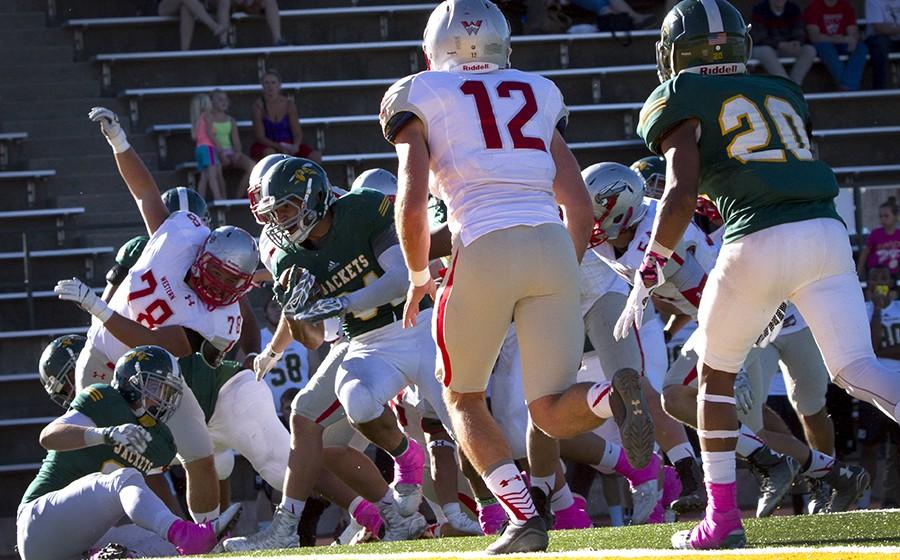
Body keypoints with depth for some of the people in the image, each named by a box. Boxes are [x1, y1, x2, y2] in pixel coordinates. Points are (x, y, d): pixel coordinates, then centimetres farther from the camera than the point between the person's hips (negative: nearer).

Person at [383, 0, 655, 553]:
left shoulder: (422, 99, 11)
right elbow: (581, 208, 20)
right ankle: (614, 395, -27)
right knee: (551, 413, 7)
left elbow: (412, 204, -1)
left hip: (485, 249, -3)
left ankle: (525, 517, -3)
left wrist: (419, 275, 15)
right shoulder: (537, 97, 23)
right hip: (553, 246, 3)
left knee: (464, 399, 17)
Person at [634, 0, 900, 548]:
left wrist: (649, 270, 5)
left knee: (716, 374, 16)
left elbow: (681, 196, -6)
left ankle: (723, 517, 14)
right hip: (827, 233, 4)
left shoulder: (683, 105, 8)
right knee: (855, 369, -2)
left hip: (761, 241, -4)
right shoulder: (783, 95, 26)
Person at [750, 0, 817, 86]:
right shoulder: (759, 10, -14)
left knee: (810, 50, -20)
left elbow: (799, 34, -5)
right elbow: (759, 38, -19)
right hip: (764, 47, -4)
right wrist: (781, 45, -34)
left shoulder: (794, 10, -2)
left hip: (787, 47, 4)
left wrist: (797, 44, -31)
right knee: (765, 52, -38)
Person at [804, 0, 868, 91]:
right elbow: (814, 37, -22)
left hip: (842, 45, 4)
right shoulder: (813, 7, -12)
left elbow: (854, 33, -1)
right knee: (824, 46, -36)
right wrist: (842, 39, -29)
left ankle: (847, 87, -35)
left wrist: (852, 42, -26)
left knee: (861, 48, -23)